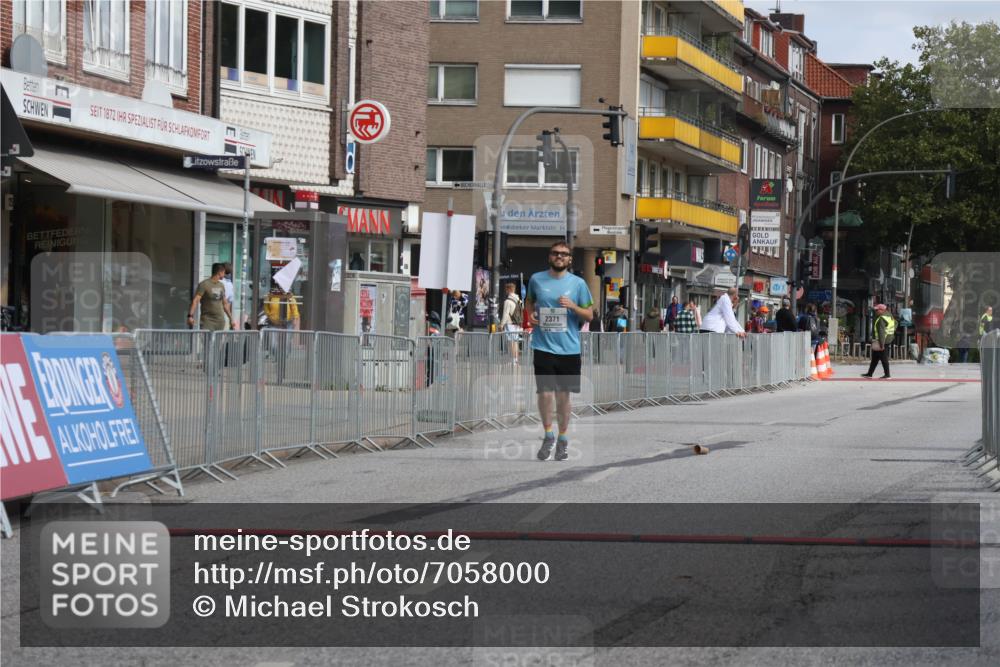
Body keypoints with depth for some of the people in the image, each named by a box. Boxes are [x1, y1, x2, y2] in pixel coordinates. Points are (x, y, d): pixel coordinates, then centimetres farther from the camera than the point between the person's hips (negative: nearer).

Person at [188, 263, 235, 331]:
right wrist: (190, 316, -27)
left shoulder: (221, 286, 14)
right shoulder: (204, 284, -8)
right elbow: (195, 301, -16)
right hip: (207, 320, -6)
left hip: (220, 321, 6)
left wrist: (231, 319, 25)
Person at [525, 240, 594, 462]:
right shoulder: (536, 279, 5)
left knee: (563, 395, 6)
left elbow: (589, 315, 6)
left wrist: (573, 306, -13)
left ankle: (563, 439, 22)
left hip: (569, 349, 0)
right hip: (543, 347, 0)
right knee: (545, 394, -7)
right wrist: (530, 314, 3)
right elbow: (529, 301, 24)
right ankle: (548, 435, 14)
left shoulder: (578, 283, 2)